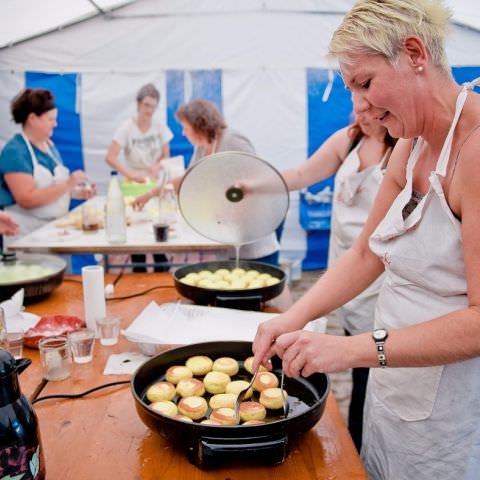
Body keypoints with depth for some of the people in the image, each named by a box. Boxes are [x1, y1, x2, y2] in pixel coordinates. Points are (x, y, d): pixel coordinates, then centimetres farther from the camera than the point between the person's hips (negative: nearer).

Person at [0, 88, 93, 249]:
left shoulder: (50, 145, 9)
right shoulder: (15, 151, -14)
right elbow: (27, 199, -23)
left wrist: (77, 192, 2)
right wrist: (67, 184, -25)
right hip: (26, 235, -7)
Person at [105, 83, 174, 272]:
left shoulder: (160, 127, -2)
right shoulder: (126, 127, -12)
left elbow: (166, 156, 4)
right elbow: (110, 157, -18)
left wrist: (157, 166, -18)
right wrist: (130, 174, -32)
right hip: (134, 184, -2)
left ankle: (161, 271, 11)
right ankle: (139, 272, 11)